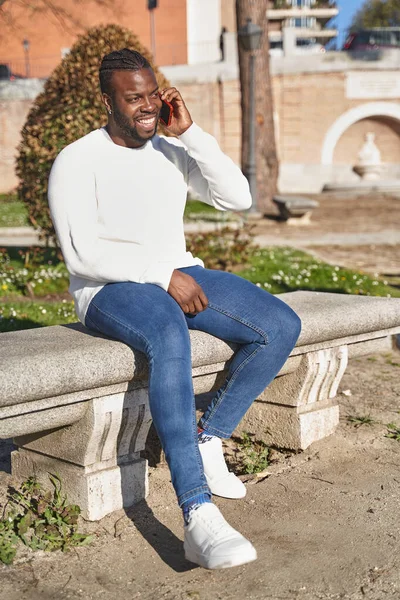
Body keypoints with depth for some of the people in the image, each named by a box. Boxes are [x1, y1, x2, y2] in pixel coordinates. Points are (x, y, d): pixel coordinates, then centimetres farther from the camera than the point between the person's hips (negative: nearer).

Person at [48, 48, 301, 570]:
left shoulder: (172, 151, 11)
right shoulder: (76, 162, -6)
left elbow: (238, 198, -1)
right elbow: (82, 255, -16)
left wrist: (190, 132, -6)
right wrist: (163, 276, -21)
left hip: (179, 276, 6)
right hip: (110, 290, -6)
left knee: (282, 327, -15)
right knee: (170, 339, -41)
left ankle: (208, 440, -4)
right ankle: (199, 519, -45)